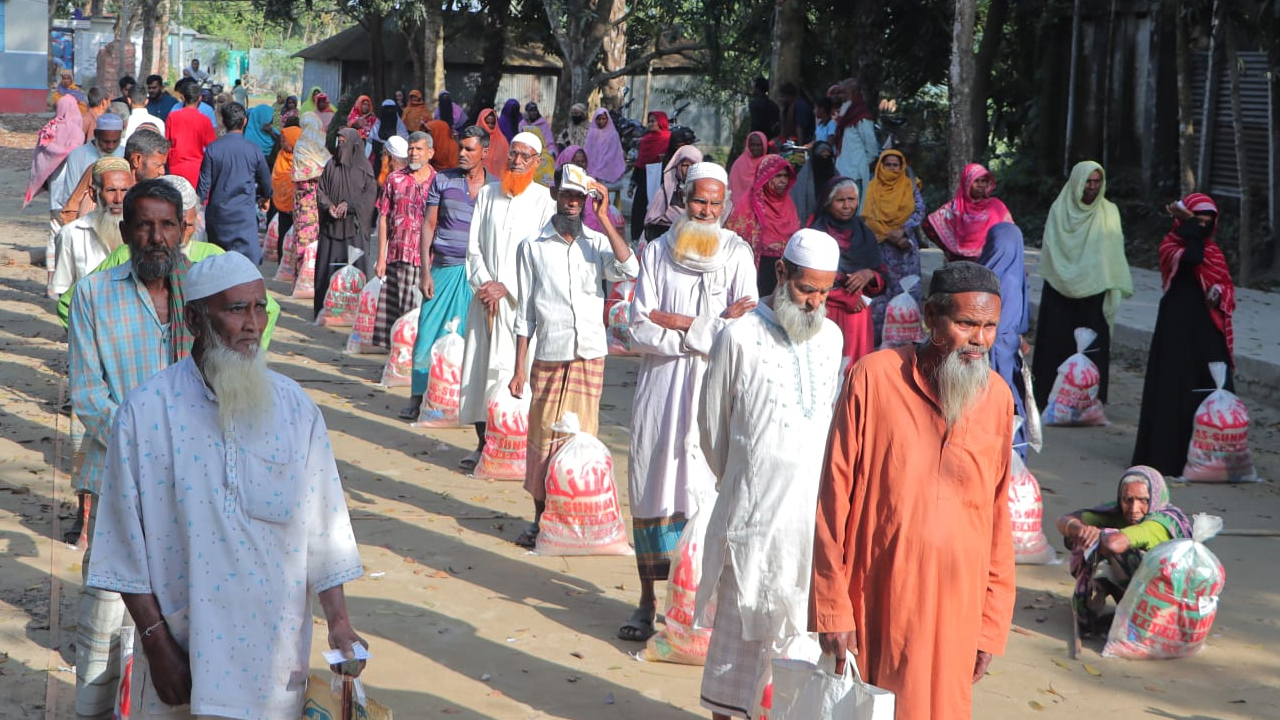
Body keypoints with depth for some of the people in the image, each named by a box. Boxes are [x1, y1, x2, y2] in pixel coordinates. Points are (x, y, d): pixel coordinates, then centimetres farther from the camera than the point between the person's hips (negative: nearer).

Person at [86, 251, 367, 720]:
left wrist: (338, 620, -1)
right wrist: (156, 642, -7)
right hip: (182, 650, -2)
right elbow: (126, 544, -5)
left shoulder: (295, 409, 0)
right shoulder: (146, 412, -7)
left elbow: (323, 527, 4)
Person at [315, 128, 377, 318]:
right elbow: (320, 190, 9)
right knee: (327, 266, 1)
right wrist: (328, 206, -10)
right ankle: (325, 309, 7)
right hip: (331, 224, 2)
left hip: (355, 225, -2)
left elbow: (371, 193, -3)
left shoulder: (364, 167, 1)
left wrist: (349, 204, -14)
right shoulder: (331, 166, 9)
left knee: (355, 266, -4)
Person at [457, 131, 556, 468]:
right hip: (485, 298, 4)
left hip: (521, 299, -4)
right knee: (478, 367, 3)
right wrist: (483, 283, -4)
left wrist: (506, 287, -11)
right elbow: (474, 247, 11)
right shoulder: (487, 194, 12)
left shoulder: (545, 200, -1)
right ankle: (483, 444, 12)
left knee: (516, 371, -9)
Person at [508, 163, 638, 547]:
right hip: (548, 356, -1)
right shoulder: (533, 246, 4)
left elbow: (629, 270, -15)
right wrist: (519, 368, 1)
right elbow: (525, 313, 5)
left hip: (590, 356, 1)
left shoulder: (598, 242, 7)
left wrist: (604, 218, -11)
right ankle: (541, 517, 15)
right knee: (543, 437, 2)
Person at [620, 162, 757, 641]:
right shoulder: (657, 252, 7)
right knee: (650, 491, 3)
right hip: (659, 386, 2)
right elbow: (639, 332, -2)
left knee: (704, 494, -8)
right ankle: (647, 601, 13)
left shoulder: (737, 254, 4)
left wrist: (678, 322, -7)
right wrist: (711, 328, -8)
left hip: (713, 389, -2)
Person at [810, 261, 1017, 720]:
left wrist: (992, 622, 7)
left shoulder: (997, 398, 4)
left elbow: (998, 518, 8)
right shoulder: (875, 377, -8)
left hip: (955, 610, 3)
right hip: (875, 605, -3)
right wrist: (832, 609, -7)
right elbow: (835, 497, -6)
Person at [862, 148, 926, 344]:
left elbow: (919, 212, 1)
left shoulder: (910, 186, 8)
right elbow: (868, 217, -2)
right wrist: (889, 235, -12)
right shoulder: (873, 187, 5)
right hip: (880, 247, -1)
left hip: (906, 245, 1)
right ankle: (877, 334, -1)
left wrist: (903, 230, -13)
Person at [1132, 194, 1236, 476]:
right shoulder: (1171, 244, -1)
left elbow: (1228, 286, 16)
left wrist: (1219, 294, -6)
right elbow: (1191, 258, -22)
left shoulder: (1214, 251, 16)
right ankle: (1166, 455, 1)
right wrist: (1189, 224, -13)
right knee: (1176, 387, -5)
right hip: (1177, 326, -5)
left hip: (1208, 329, 5)